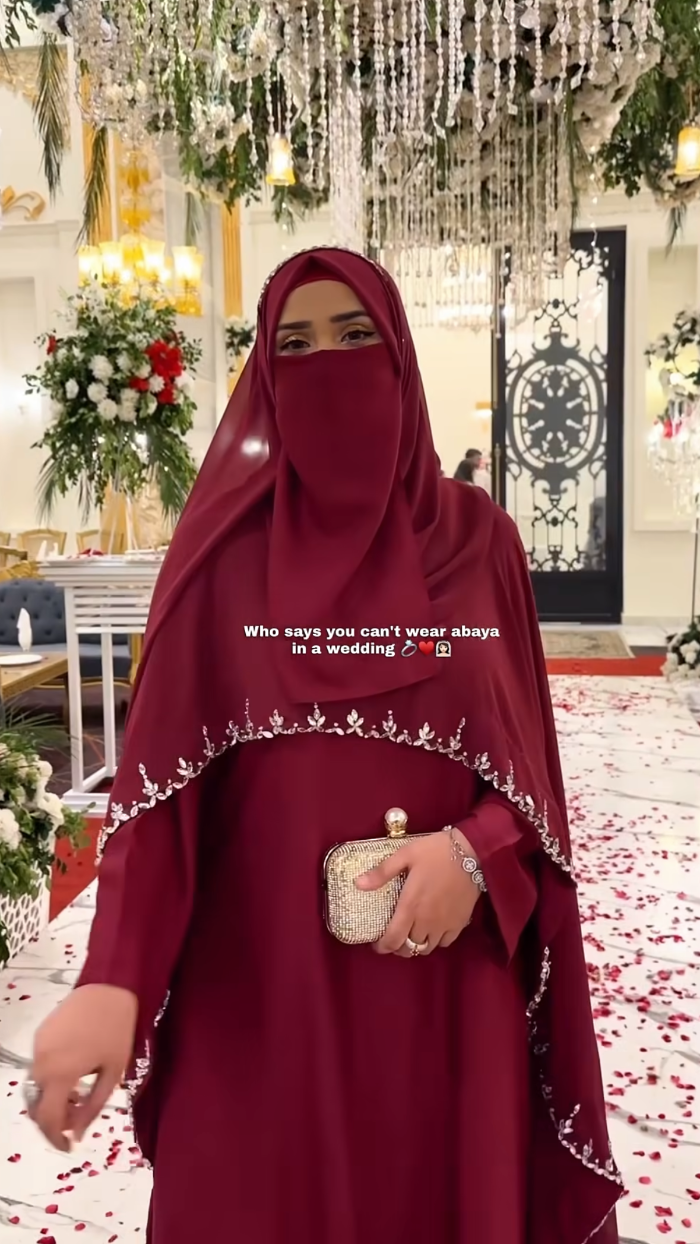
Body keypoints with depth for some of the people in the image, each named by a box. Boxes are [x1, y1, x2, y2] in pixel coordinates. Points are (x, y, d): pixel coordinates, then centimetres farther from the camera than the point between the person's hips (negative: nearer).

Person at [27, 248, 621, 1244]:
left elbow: (528, 756, 3)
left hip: (445, 975, 2)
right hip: (257, 967, -1)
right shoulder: (226, 545, -4)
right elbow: (161, 772, -11)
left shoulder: (477, 538, 1)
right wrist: (111, 977, -24)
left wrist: (475, 855, -17)